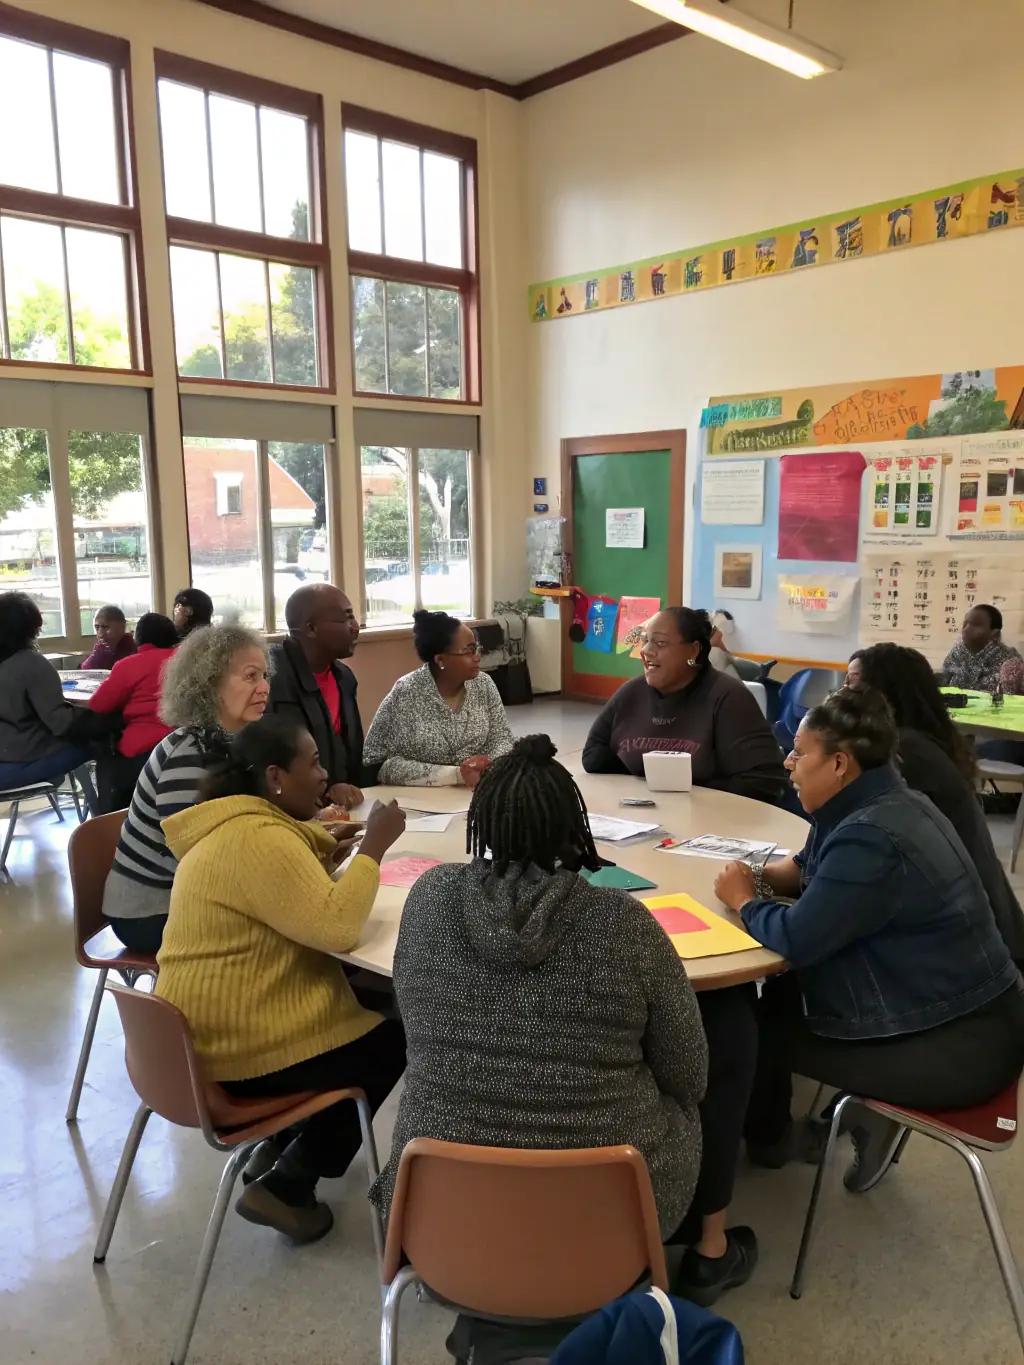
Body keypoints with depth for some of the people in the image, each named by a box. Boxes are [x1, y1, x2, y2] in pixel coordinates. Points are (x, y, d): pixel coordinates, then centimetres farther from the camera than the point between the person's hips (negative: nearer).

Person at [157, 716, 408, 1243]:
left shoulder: (234, 822, 8)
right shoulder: (259, 839, -25)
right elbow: (336, 928, -31)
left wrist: (325, 858, 2)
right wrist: (373, 847, -21)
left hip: (207, 1029, 10)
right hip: (238, 1047, -10)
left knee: (369, 1001, 22)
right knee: (392, 1041, 6)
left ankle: (281, 1143, 25)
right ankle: (285, 1187, 10)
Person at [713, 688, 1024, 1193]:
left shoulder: (873, 838, -29)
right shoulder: (874, 804, 3)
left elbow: (798, 939, -29)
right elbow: (814, 867, 18)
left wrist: (743, 900, -10)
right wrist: (763, 877, -2)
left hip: (960, 1045, -9)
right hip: (965, 1008, 9)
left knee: (756, 1026, 1)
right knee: (780, 991, 10)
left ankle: (764, 1138, 29)